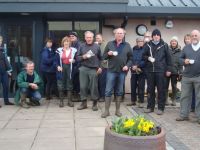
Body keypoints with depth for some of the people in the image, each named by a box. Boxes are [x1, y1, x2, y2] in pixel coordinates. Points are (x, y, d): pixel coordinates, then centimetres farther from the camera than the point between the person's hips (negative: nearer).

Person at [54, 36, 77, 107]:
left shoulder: (73, 50, 3)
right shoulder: (59, 50, 4)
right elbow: (56, 60, 5)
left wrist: (73, 60, -15)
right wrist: (58, 66, -10)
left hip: (70, 68, 0)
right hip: (62, 68, 0)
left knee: (70, 84, 3)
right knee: (61, 85, 1)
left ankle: (70, 101, 10)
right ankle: (61, 101, 10)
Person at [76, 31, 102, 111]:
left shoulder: (97, 46, 5)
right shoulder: (82, 46, 7)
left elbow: (100, 58, 9)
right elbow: (77, 57, 7)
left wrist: (100, 67, 2)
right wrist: (83, 57, -12)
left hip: (94, 69, -1)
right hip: (83, 69, 1)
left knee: (94, 87, 1)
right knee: (83, 86, 3)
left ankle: (95, 103, 13)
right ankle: (84, 102, 15)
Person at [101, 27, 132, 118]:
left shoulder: (127, 45, 7)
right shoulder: (110, 44, 5)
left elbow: (131, 58, 9)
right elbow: (104, 56, 8)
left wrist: (127, 65, -7)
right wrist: (108, 54, -12)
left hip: (122, 71, 1)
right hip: (111, 71, -1)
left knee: (119, 91, 9)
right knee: (108, 91, -3)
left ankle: (117, 110, 19)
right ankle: (106, 111, 5)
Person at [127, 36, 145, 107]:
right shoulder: (133, 49, 10)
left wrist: (137, 66, -15)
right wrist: (133, 66, -6)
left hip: (141, 71, -4)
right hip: (133, 71, 4)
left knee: (141, 87, 0)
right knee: (133, 86, 9)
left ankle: (140, 102, 8)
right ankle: (133, 101, 21)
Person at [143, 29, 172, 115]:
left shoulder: (164, 45, 3)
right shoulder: (148, 45, 9)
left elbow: (168, 58, 5)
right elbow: (143, 55, 16)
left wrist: (168, 69, 0)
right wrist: (148, 58, -6)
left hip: (161, 70, -2)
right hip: (150, 70, 3)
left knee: (161, 89, 0)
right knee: (150, 89, 8)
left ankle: (160, 108, 7)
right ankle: (150, 107, 17)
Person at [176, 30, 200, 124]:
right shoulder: (186, 47, 12)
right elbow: (180, 58, 14)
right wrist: (184, 61, -8)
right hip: (186, 76, 3)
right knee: (185, 96, 7)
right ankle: (184, 115, 17)